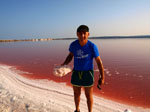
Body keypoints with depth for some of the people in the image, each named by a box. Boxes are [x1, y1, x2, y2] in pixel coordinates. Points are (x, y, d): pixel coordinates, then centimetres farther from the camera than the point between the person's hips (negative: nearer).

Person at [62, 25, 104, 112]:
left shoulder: (92, 46, -18)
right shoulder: (73, 44, -9)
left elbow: (99, 62, -11)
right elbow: (70, 55, 10)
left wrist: (102, 77, -11)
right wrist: (64, 65, -6)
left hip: (87, 73, -3)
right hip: (76, 72, 4)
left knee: (89, 95, 8)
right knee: (76, 93, 19)